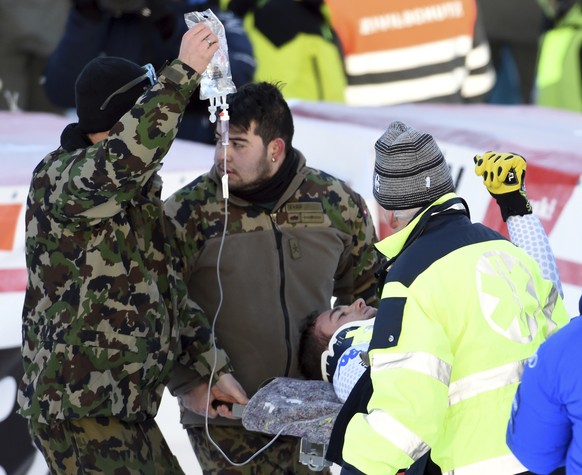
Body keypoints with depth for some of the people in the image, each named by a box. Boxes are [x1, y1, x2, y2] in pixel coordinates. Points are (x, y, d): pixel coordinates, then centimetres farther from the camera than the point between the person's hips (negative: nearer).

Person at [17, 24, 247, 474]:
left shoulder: (141, 191, 15)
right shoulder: (59, 178, -13)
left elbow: (173, 293, 18)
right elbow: (126, 155, -35)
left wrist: (215, 368, 10)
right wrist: (183, 73, -34)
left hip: (129, 410, 9)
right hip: (79, 415, -9)